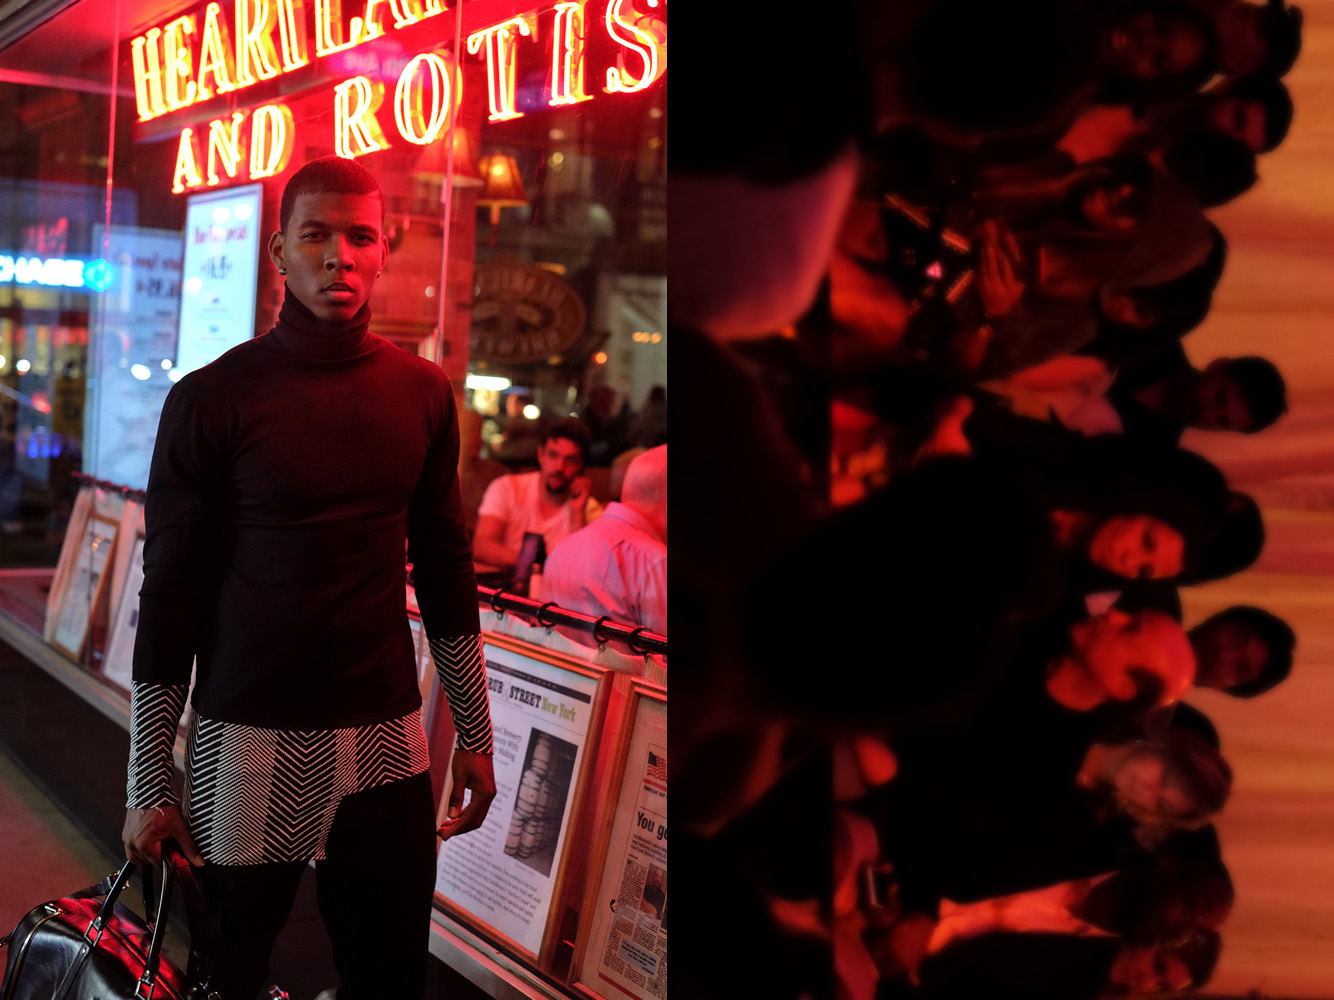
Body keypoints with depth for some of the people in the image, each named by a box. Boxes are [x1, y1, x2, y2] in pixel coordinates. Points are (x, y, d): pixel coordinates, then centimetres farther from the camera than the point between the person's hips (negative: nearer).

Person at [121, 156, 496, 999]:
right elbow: (169, 595, -3)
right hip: (250, 744, -3)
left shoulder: (423, 394, 5)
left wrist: (474, 733, 12)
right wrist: (149, 785, -3)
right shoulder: (211, 400, -5)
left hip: (388, 740, 3)